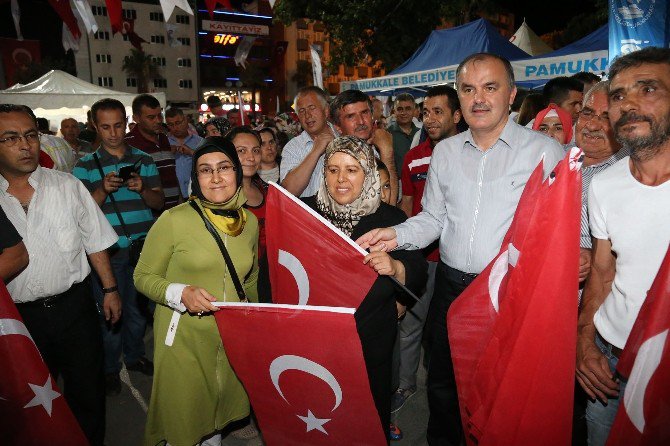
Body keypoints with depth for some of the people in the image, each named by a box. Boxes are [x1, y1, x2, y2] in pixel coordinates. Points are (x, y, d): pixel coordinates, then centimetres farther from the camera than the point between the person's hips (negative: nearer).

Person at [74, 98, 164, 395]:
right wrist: (103, 190, -21)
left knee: (139, 306, 15)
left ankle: (134, 355, 37)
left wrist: (142, 189, -15)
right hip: (107, 251, -2)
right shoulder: (86, 165, 0)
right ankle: (109, 367, 26)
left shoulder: (144, 160, 7)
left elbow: (159, 202, 5)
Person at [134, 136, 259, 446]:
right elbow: (143, 276, -6)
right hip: (184, 338, -4)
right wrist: (180, 293, -22)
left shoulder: (250, 221, 1)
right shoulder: (173, 219, -14)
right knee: (182, 418, 11)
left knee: (221, 408, 22)